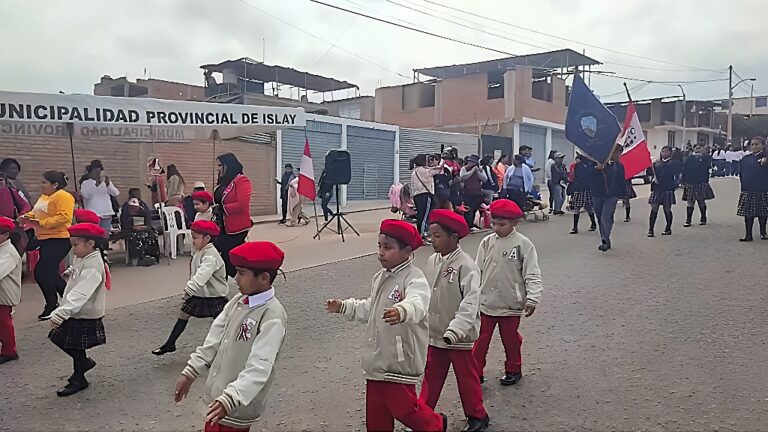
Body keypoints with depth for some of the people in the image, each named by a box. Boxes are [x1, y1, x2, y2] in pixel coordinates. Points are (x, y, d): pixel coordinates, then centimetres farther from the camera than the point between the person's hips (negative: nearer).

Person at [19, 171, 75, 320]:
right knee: (50, 274, 15)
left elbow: (64, 217, -24)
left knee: (41, 273, -11)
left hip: (58, 240, -10)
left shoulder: (63, 197, -13)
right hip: (45, 240, 10)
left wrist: (42, 223, -25)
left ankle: (52, 306, 2)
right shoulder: (44, 197, 17)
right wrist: (27, 217, 3)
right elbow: (35, 213, 25)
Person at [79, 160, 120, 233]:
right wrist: (96, 185, -24)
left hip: (106, 214, 3)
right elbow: (86, 195, -15)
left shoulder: (106, 181, 11)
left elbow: (116, 193, -1)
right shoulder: (86, 183, 2)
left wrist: (108, 184, -18)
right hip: (92, 215, -3)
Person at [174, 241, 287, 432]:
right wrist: (190, 372, 4)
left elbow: (259, 367, -30)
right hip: (218, 395, 8)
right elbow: (215, 338, 6)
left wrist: (230, 399, -37)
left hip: (238, 405, -7)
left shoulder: (272, 316, -23)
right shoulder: (238, 301, 1)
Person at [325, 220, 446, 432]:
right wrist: (344, 307, 20)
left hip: (401, 359, -8)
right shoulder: (380, 278, 10)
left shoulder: (414, 278, -19)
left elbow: (417, 303, -41)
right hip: (377, 358, 8)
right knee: (375, 411, 14)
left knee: (402, 406, 2)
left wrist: (401, 311, -62)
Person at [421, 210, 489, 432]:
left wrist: (454, 331, -35)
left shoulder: (466, 265, -20)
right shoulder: (432, 261, 1)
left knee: (467, 378, 12)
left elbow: (470, 304, -26)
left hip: (459, 337, -6)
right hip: (434, 334, 6)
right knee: (431, 378, 16)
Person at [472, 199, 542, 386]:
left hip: (510, 304, -3)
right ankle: (476, 372, 18)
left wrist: (532, 299, -19)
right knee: (480, 339, 8)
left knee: (511, 339, 15)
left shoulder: (523, 244, -11)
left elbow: (532, 275, -11)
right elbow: (478, 271, 6)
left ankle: (513, 370, 34)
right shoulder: (487, 242, -1)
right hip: (485, 302, 3)